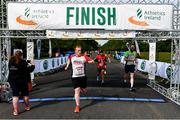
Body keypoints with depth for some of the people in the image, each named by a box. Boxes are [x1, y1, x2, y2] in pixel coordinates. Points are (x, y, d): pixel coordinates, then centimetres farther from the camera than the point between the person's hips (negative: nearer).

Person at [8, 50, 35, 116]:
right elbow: (29, 70, -12)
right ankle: (27, 107, 31)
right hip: (22, 80, -3)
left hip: (12, 80, 3)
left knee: (15, 96, 3)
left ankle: (15, 111, -1)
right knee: (25, 94, 15)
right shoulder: (23, 62, -12)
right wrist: (32, 65, 7)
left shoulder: (10, 61, 3)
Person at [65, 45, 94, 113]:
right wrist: (67, 66, 17)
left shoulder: (84, 57, -5)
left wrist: (87, 61, -24)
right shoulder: (72, 57, 0)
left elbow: (92, 61, -7)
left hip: (83, 76, 1)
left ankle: (81, 89, 51)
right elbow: (69, 59, 24)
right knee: (77, 91, -10)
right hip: (75, 77, -1)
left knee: (84, 91, 13)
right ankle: (77, 106, -1)